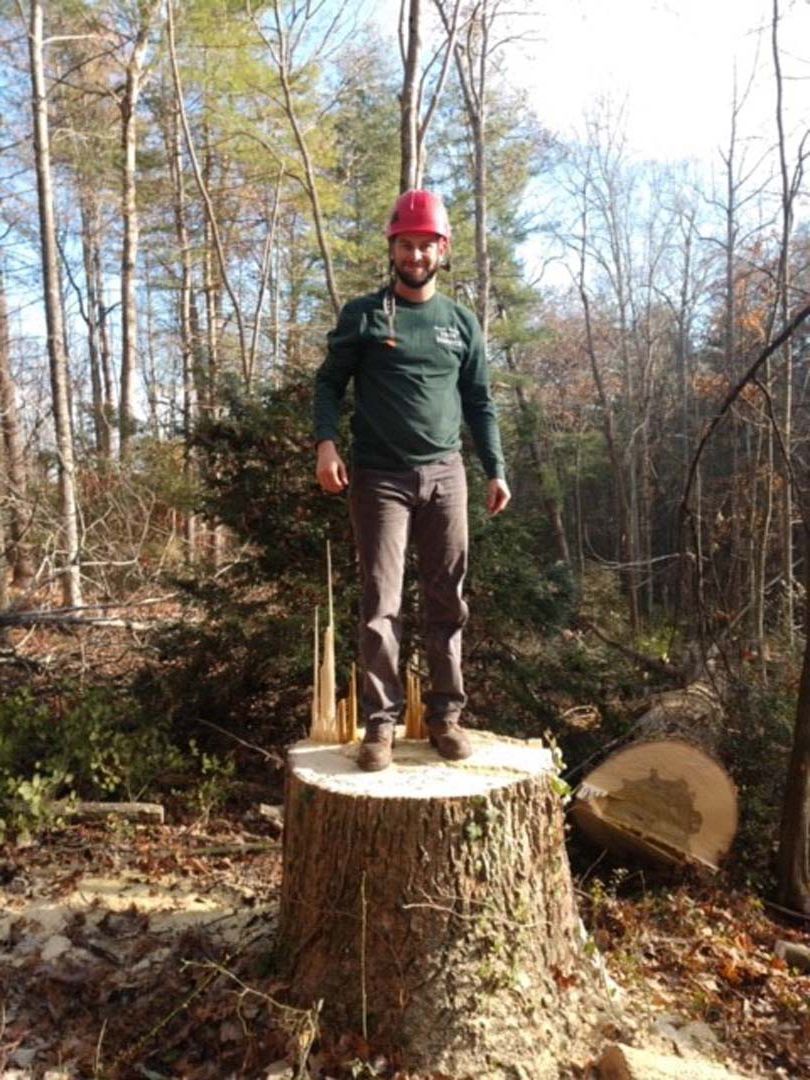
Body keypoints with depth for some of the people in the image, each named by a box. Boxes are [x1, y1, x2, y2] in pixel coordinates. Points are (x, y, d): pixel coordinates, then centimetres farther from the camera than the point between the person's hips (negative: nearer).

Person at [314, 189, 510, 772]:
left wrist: (496, 470, 7)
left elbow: (480, 402, 15)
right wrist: (326, 443, -13)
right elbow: (329, 383, 5)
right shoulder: (363, 315, 5)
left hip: (445, 475, 3)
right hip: (380, 477, -3)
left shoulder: (463, 322, 13)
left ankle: (446, 714, 14)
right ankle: (381, 722, 4)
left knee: (447, 600, 4)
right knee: (382, 603, -4)